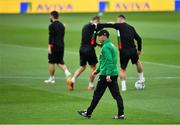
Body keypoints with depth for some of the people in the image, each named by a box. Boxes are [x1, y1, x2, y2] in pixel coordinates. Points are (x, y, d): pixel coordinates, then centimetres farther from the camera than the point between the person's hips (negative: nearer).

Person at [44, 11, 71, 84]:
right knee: (60, 62, 11)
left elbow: (51, 37, -16)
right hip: (61, 46, 7)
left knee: (52, 62, 4)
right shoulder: (61, 25, 12)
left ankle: (51, 78, 8)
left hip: (54, 46, -7)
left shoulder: (52, 26, -10)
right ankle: (66, 72, -14)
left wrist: (49, 47, -17)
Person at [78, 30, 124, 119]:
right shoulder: (111, 45, 18)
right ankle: (121, 114, -1)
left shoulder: (106, 47, -13)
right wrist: (97, 70, 30)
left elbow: (109, 61, -23)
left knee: (97, 95, 1)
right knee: (116, 95, 4)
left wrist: (108, 74, -27)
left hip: (105, 75, -9)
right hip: (114, 74, 9)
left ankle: (88, 113, 10)